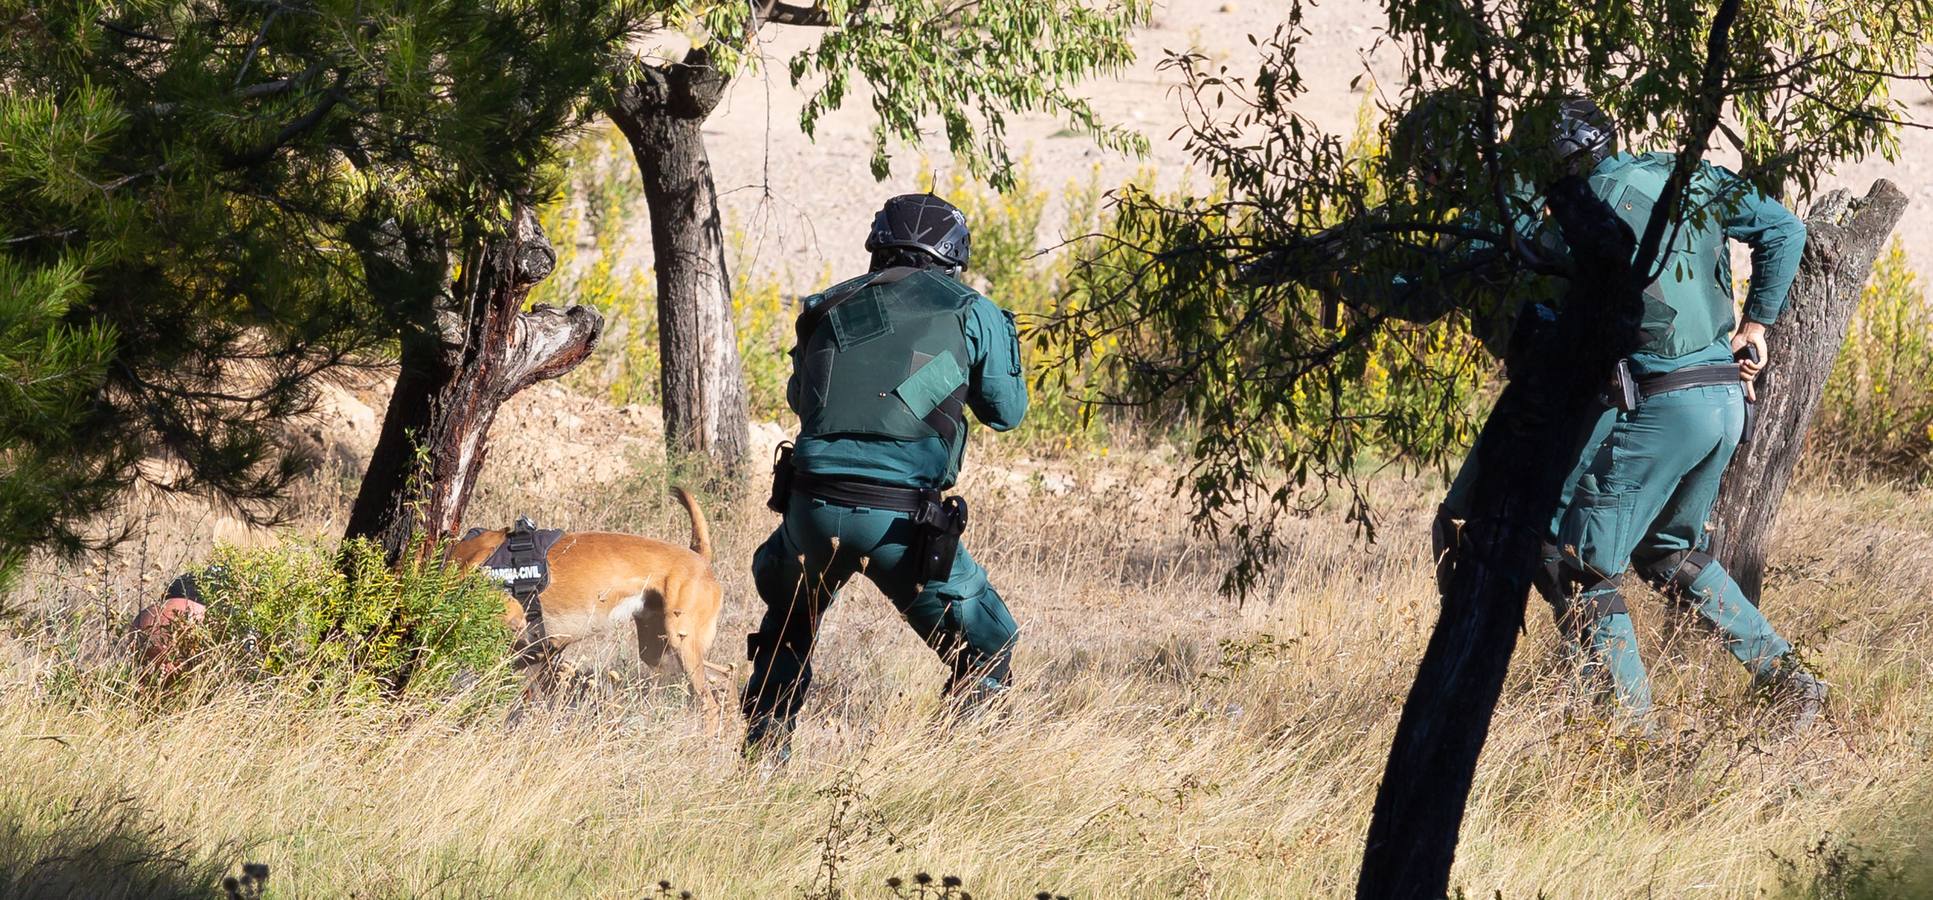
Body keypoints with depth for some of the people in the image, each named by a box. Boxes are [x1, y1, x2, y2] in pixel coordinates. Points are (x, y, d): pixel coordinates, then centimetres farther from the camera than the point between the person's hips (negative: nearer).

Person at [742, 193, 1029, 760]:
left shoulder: (828, 309, 15)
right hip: (901, 521, -4)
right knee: (986, 652, 12)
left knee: (788, 625, 34)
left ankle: (762, 755, 31)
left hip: (813, 505, 4)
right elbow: (1006, 412, 18)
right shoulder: (968, 312, 5)